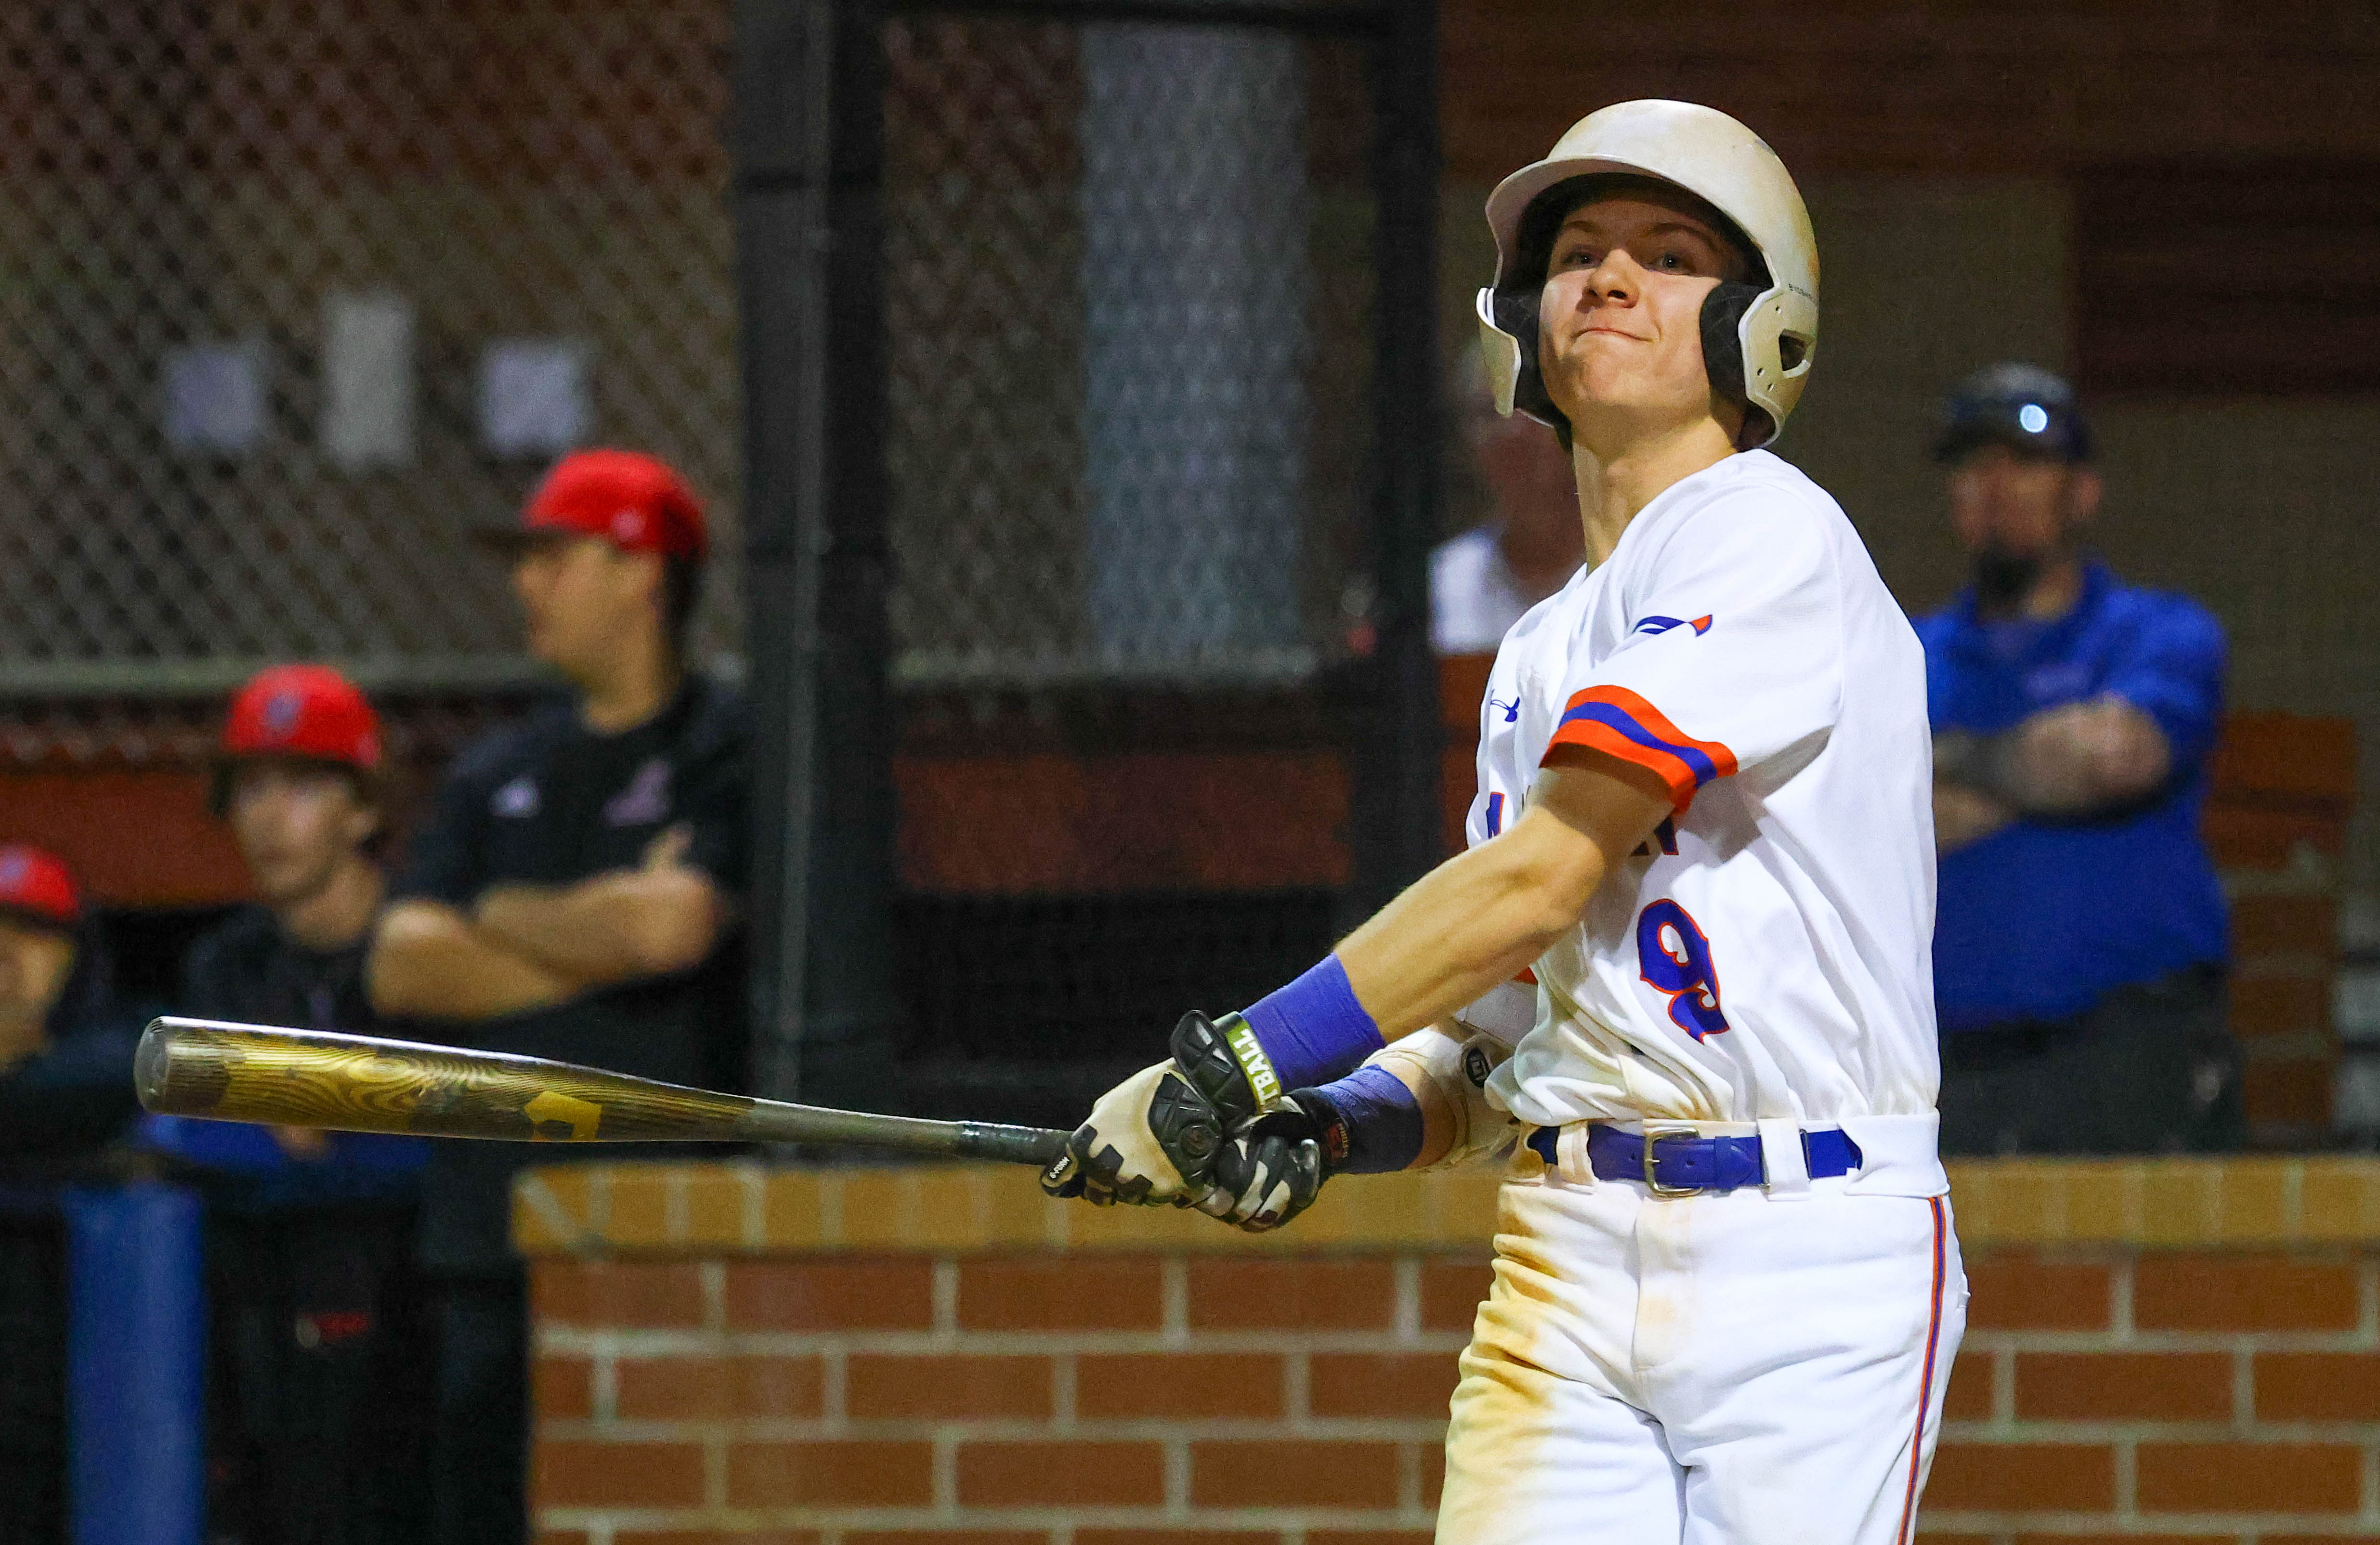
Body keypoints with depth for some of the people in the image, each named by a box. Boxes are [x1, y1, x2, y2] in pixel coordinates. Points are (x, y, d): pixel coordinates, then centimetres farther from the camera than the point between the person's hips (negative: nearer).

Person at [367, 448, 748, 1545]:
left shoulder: (727, 752, 1)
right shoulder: (497, 775, 19)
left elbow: (673, 925, -15)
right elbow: (401, 968, 8)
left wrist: (503, 916, 2)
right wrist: (600, 935, -3)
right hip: (494, 1234, 6)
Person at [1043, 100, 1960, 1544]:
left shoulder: (1773, 537, -6)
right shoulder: (1544, 656, 20)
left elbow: (1542, 878, -14)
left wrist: (1248, 1060, -14)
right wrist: (1334, 1127, -4)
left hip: (1808, 1270, -7)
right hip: (1567, 1265, 7)